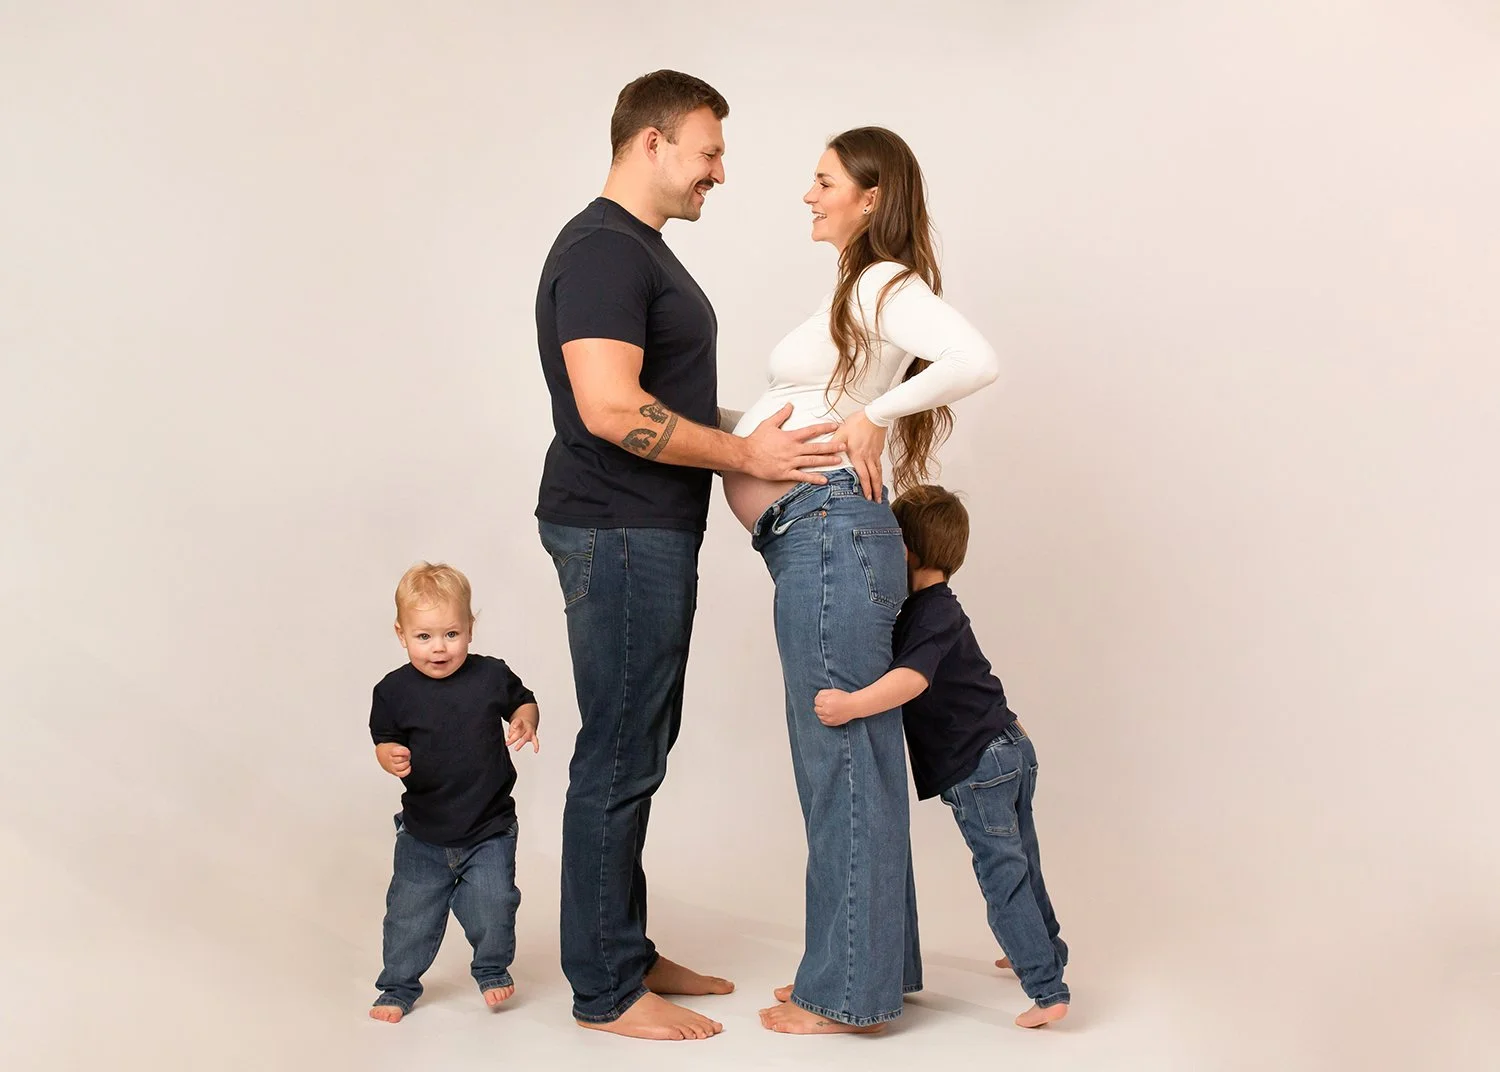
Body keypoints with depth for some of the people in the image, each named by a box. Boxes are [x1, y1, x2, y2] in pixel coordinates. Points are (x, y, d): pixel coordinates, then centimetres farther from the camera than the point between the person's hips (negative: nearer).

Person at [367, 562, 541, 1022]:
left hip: (489, 830, 0)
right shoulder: (395, 691, -9)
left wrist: (524, 723, -12)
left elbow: (522, 702, 9)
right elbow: (384, 739, 0)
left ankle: (492, 970, 29)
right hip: (423, 834, 1)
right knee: (410, 914, 8)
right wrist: (391, 757, -22)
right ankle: (398, 987, 29)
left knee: (493, 909, 0)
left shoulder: (491, 675, -8)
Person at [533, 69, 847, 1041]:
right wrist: (745, 455, -18)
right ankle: (605, 991, 8)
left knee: (636, 754, 15)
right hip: (619, 536, -10)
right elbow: (609, 408, -25)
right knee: (618, 759, -3)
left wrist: (760, 449, 16)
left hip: (650, 535, 10)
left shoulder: (644, 251, 18)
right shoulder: (603, 250, -15)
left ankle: (626, 951, 27)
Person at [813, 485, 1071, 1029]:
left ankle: (1047, 989, -3)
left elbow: (912, 678, -37)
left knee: (1002, 873, -5)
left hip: (977, 765, -10)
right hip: (1011, 745, 10)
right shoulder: (938, 607, 12)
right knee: (1020, 861, 24)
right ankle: (1044, 950, 41)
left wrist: (852, 704, -46)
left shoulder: (931, 614, -20)